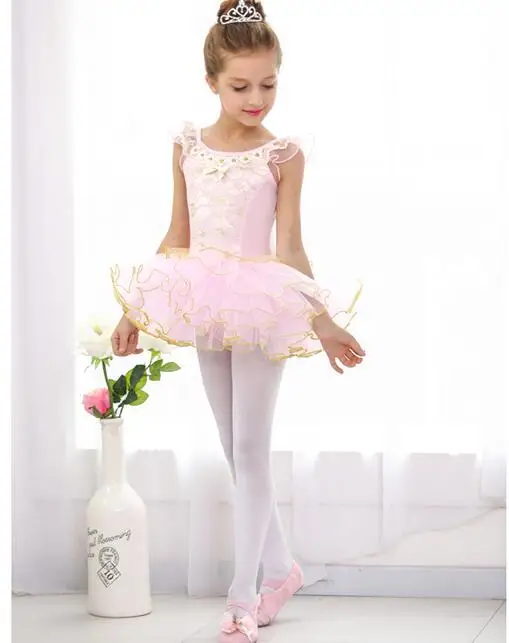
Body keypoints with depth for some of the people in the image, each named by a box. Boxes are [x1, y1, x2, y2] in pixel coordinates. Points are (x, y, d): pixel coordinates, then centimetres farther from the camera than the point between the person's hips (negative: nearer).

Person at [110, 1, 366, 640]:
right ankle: (279, 569, 27)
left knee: (250, 451, -3)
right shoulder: (188, 147, 4)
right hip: (207, 312, 5)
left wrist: (323, 322, -13)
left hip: (263, 312, -4)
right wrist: (136, 312, 8)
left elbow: (289, 249, -7)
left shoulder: (283, 155, -7)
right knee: (238, 452, 12)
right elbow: (176, 240, 9)